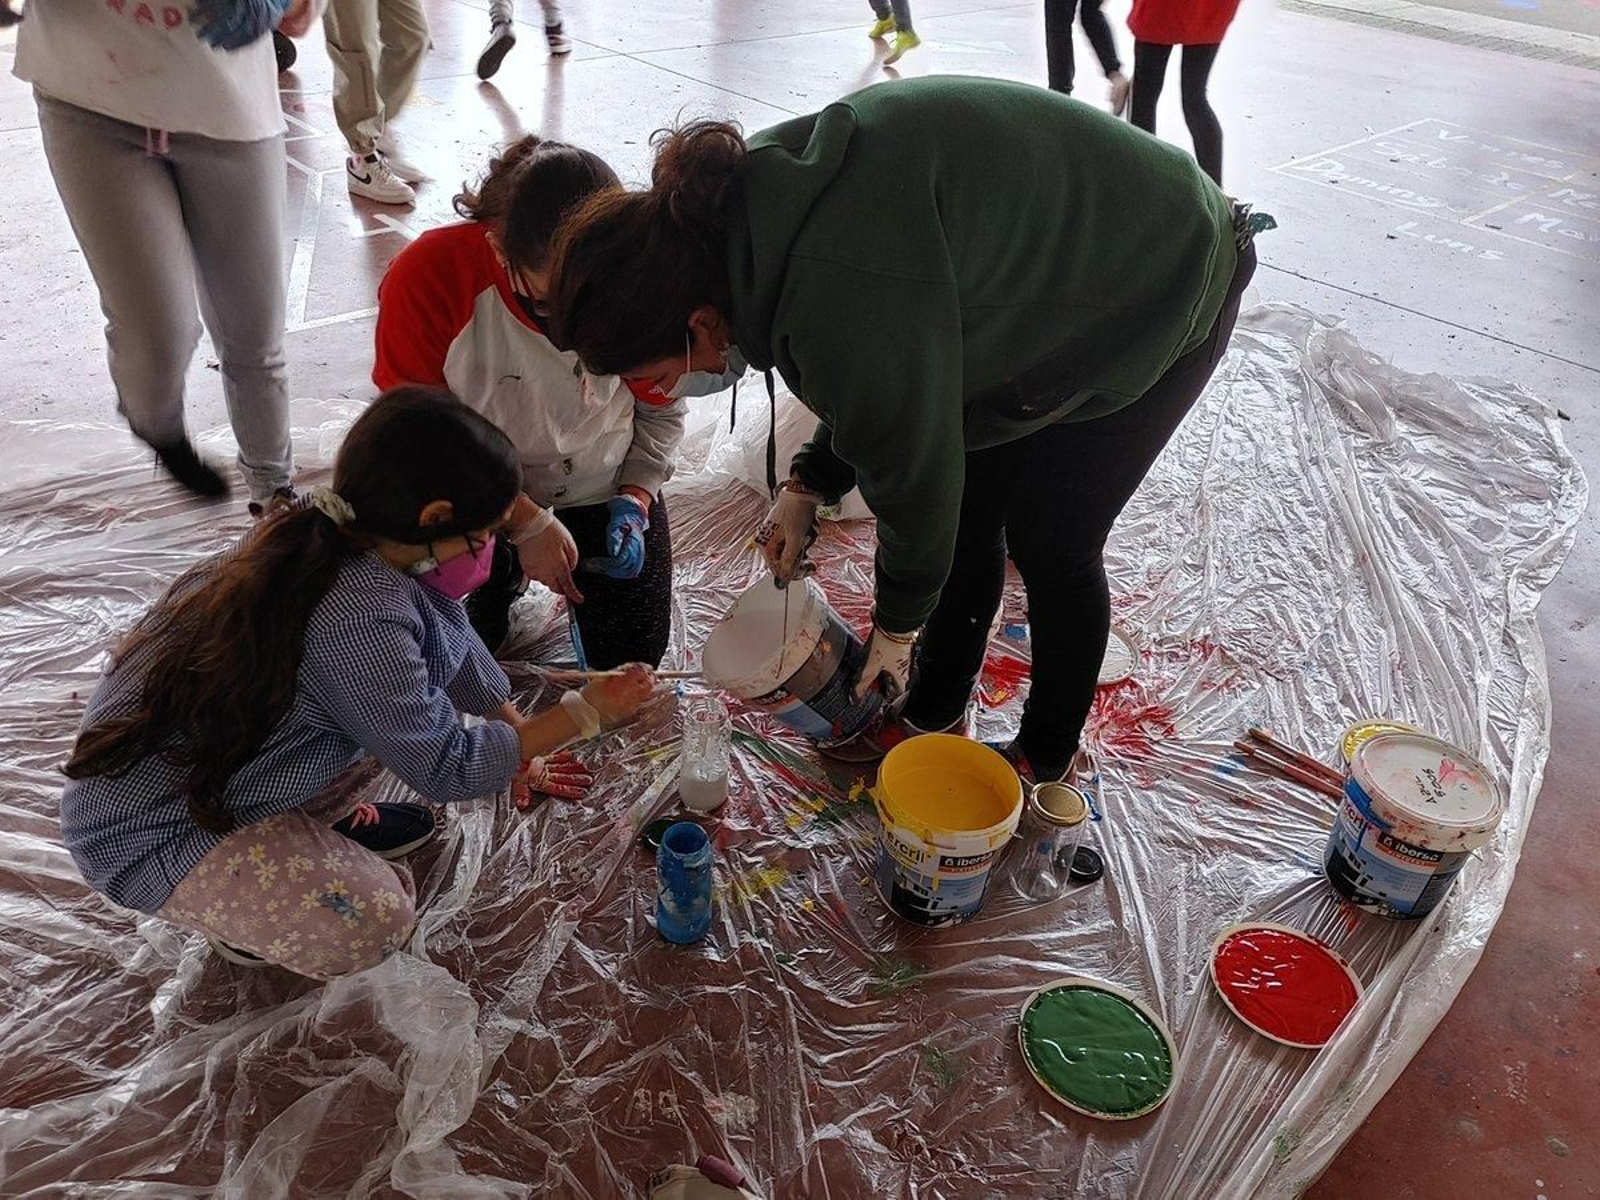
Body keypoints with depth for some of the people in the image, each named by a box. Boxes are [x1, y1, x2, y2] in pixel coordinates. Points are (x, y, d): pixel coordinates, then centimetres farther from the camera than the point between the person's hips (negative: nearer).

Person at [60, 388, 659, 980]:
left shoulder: (330, 527, -9)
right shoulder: (358, 619, -36)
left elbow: (451, 634, 7)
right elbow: (447, 770, -22)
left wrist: (517, 735, 15)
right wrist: (585, 713, -12)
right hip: (153, 833, -8)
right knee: (373, 921, -27)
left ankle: (327, 818, 15)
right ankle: (245, 917, 5)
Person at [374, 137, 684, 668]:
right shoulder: (427, 275, -26)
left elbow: (662, 411, -5)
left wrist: (634, 499, -18)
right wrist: (526, 522, -21)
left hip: (602, 486, 1)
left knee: (632, 655, -1)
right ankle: (502, 572, 24)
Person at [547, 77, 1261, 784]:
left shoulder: (846, 302, -40)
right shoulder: (746, 201, -12)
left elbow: (913, 476, -24)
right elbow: (882, 383, 3)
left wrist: (896, 626, -7)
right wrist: (808, 485, -3)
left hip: (1162, 294, -8)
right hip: (1034, 283, 8)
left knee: (1048, 544, 0)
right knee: (964, 513, 10)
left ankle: (1046, 762, 24)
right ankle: (933, 717, 29)